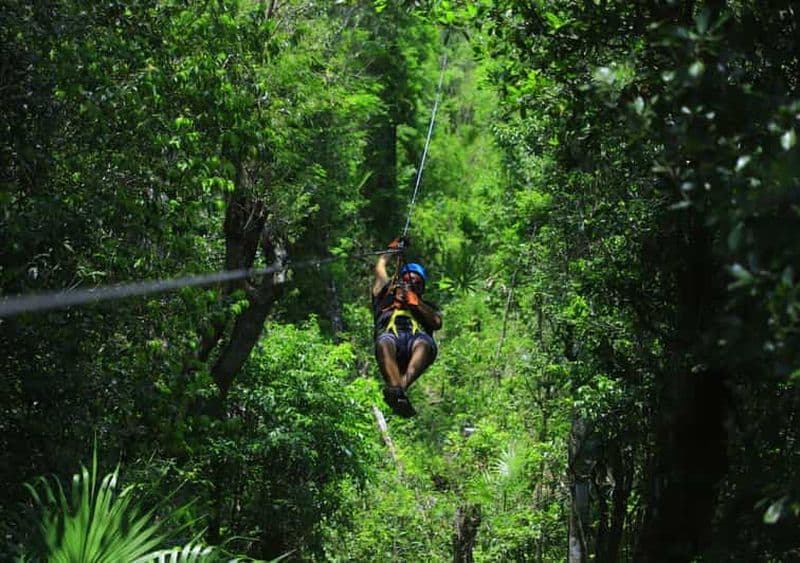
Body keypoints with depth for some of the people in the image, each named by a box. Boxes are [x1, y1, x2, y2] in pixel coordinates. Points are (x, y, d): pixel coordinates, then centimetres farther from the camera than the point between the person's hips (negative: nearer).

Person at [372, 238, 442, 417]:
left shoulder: (427, 308, 39)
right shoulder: (386, 298, 41)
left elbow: (437, 323, 16)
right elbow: (380, 268, 47)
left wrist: (416, 303, 9)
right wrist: (393, 248, 58)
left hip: (416, 337, 1)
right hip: (391, 335, 0)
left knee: (425, 344, -38)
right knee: (384, 343, -39)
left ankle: (401, 385, -62)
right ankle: (396, 389, -63)